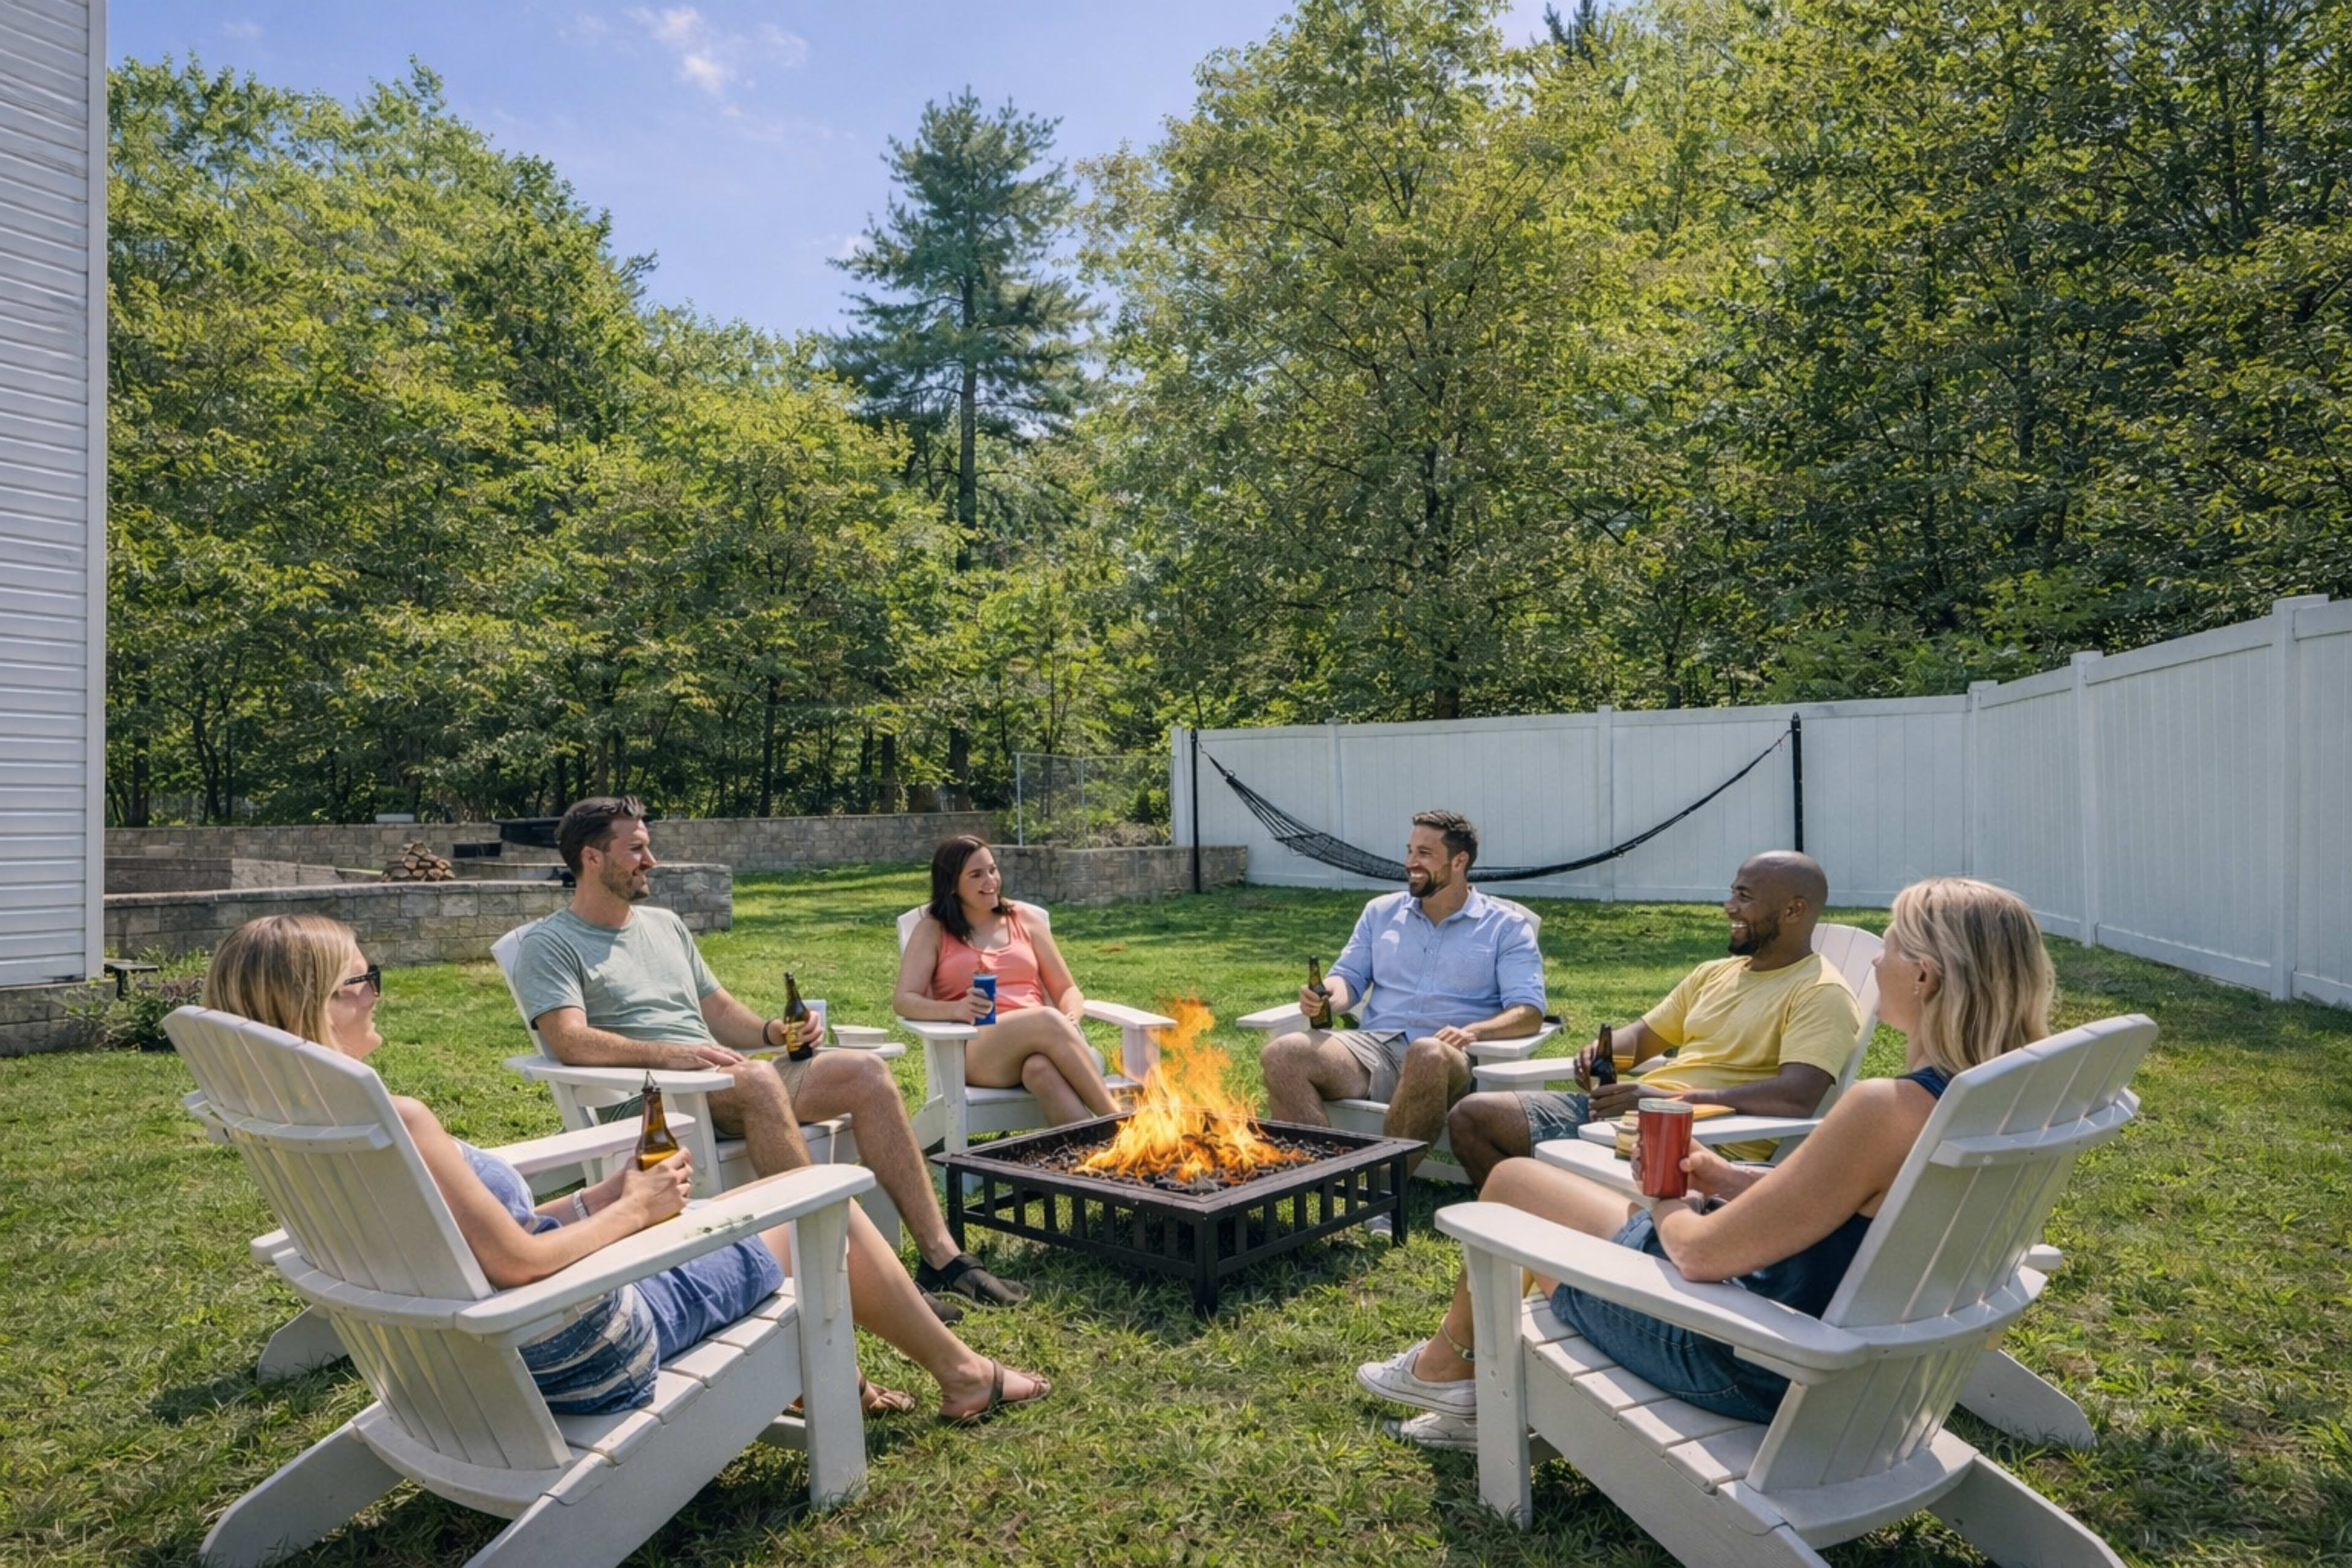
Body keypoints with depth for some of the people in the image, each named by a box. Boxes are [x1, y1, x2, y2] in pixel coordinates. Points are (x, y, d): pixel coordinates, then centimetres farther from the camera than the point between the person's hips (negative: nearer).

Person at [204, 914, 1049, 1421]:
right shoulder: (396, 1121, -31)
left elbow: (486, 1235, 7)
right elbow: (515, 1261, -29)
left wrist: (602, 1196, 3)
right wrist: (631, 1210, -13)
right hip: (591, 1351, -9)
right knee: (827, 1201, 5)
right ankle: (963, 1373, 25)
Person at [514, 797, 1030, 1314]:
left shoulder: (665, 924, 22)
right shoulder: (551, 946, 0)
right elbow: (570, 1042, -16)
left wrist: (772, 1031, 3)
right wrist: (670, 1053, -30)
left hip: (726, 1083, 7)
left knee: (866, 1071, -12)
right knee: (760, 1081, -38)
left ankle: (940, 1255, -15)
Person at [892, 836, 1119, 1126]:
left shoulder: (1025, 918, 19)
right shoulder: (933, 930, 12)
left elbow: (1067, 989, 18)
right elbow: (903, 1000, 0)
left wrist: (1071, 1019, -8)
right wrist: (955, 1009, -21)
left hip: (1040, 1035, 3)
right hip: (973, 1049, -2)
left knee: (1041, 1067, -38)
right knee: (1048, 1020, -36)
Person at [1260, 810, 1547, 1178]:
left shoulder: (1506, 926, 8)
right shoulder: (1381, 911, 20)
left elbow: (1529, 1011, -2)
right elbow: (1349, 975, 18)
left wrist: (1473, 1031, -23)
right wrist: (1328, 998, -9)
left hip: (1448, 1058, -3)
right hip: (1375, 1047, 4)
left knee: (1429, 1055, -42)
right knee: (1282, 1054, -25)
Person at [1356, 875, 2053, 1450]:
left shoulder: (1885, 1110, -33)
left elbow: (1702, 1254, -27)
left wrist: (1665, 1209, -6)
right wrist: (1737, 1179, 3)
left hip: (1747, 1367, -9)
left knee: (1510, 1182, 9)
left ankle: (1446, 1362, 36)